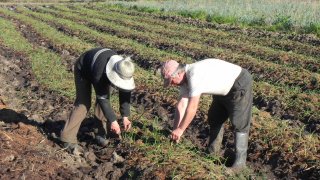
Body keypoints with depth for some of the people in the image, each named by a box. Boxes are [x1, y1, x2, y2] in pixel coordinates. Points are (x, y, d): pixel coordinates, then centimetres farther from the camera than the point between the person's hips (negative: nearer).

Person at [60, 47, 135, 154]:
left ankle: (101, 133, 7)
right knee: (83, 103, -14)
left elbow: (125, 92, -19)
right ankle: (68, 139, -12)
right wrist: (113, 120, -35)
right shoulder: (99, 73, -45)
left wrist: (125, 116, -22)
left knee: (104, 97, -6)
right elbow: (102, 98, -37)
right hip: (83, 70, -5)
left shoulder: (125, 71, -30)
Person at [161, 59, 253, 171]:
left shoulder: (195, 75, -34)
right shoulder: (185, 77, -4)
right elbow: (181, 105, -3)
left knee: (239, 123, -7)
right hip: (225, 89, 10)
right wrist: (175, 130, -5)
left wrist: (180, 130, -21)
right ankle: (212, 151, 30)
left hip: (240, 84, -10)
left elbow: (192, 108, -32)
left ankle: (240, 161, 2)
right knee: (214, 118, 16)